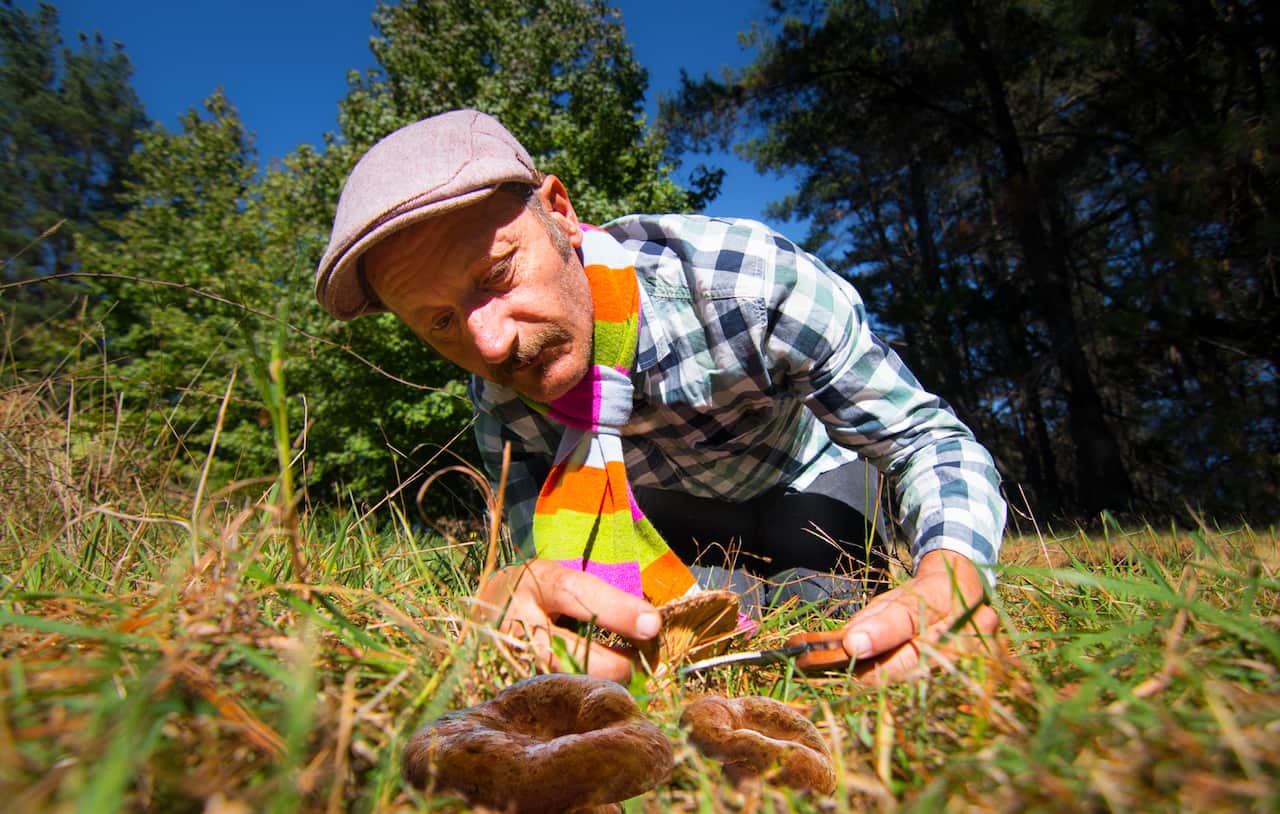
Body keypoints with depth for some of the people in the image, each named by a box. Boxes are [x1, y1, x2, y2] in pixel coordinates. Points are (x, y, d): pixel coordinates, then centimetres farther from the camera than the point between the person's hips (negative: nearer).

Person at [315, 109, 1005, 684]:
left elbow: (932, 440, -29)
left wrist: (950, 581, -51)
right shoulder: (496, 381, -22)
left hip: (808, 485, -3)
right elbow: (542, 555, -23)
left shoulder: (750, 277, -35)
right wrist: (520, 594, -49)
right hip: (669, 511, 3)